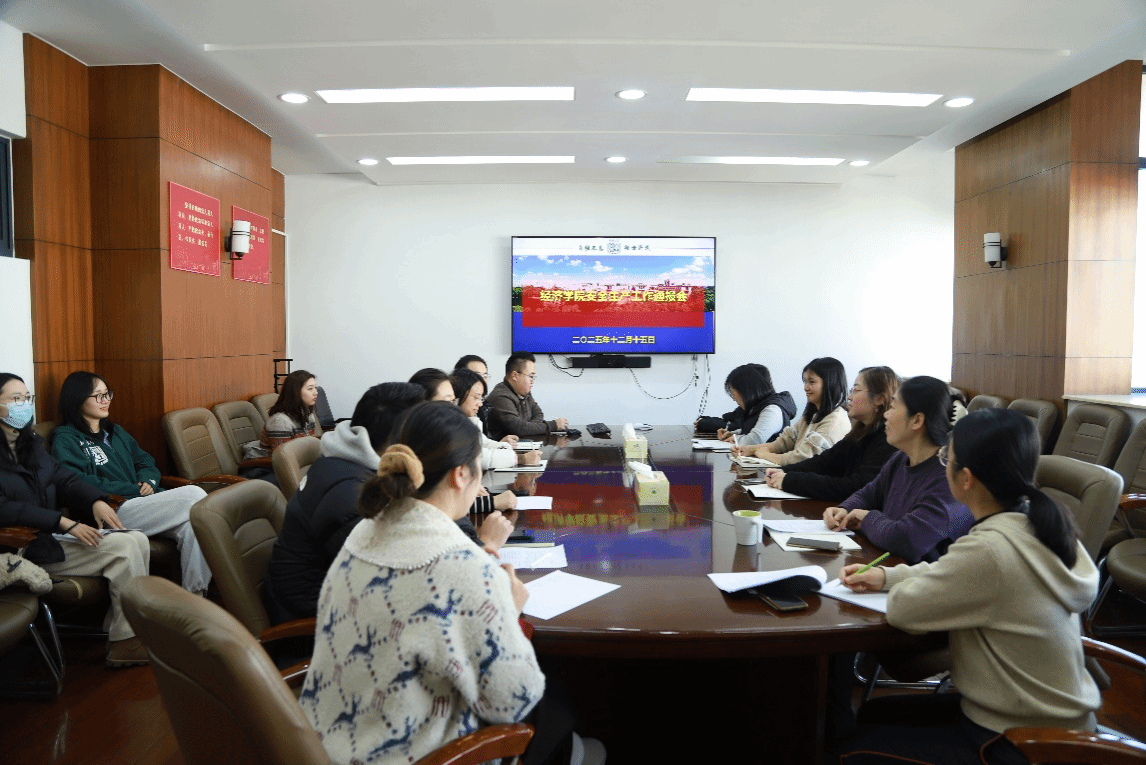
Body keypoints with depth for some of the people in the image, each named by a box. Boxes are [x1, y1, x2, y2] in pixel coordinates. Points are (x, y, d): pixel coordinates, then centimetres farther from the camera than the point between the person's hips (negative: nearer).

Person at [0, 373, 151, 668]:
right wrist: (64, 523, -26)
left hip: (53, 533, 8)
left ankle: (117, 629, -6)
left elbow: (64, 478, 14)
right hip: (25, 548, -8)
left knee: (138, 539, -12)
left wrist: (97, 501, -7)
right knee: (124, 547, -22)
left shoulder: (31, 442, 17)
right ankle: (126, 642, -10)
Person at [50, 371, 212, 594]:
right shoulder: (66, 440, 5)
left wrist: (148, 481, 1)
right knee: (195, 495, -26)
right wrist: (136, 491, -10)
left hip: (145, 502, 6)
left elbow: (145, 461, 26)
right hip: (114, 514, -6)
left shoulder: (116, 432, 29)